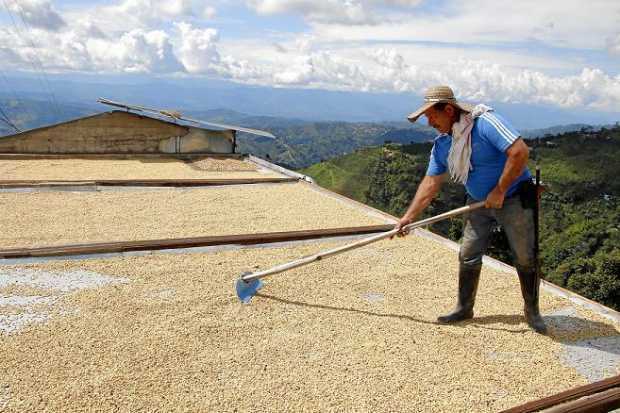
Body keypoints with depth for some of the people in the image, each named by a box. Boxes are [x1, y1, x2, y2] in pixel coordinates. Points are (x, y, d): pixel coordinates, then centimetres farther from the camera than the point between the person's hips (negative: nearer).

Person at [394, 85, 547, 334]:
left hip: (514, 199, -6)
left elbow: (520, 152, -31)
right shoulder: (442, 144, -2)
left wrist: (499, 191, -25)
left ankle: (532, 311, 22)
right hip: (479, 202, 6)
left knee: (526, 258, 3)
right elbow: (431, 183, 1)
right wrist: (409, 217, -3)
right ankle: (464, 308, 20)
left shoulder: (485, 122, -24)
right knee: (468, 256, 4)